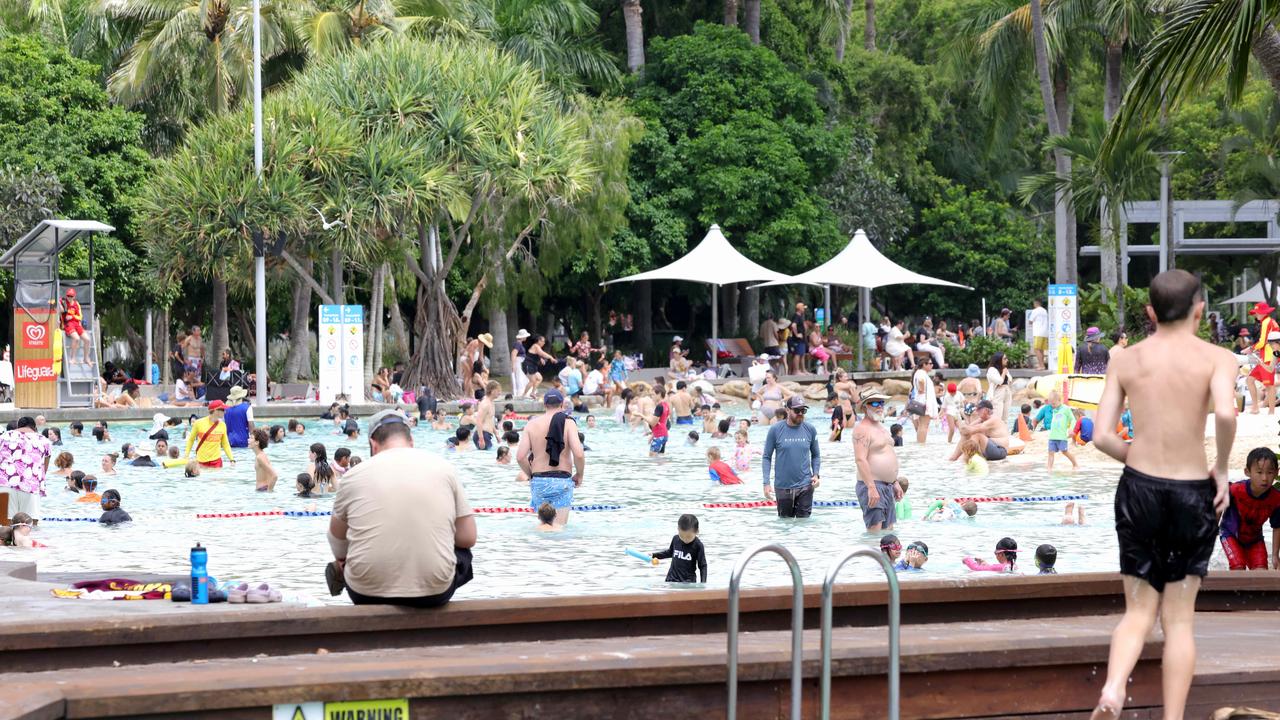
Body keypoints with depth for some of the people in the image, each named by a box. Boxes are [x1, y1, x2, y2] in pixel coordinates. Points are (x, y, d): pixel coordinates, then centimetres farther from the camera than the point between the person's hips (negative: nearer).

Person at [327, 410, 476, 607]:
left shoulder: (356, 474, 1)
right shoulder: (443, 467, 1)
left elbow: (336, 538, 16)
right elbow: (468, 538, 4)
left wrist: (340, 560, 37)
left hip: (367, 594, 1)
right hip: (434, 592, -1)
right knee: (463, 554, 32)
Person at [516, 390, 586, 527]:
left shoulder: (531, 424, 4)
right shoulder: (568, 422, -3)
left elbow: (520, 457, -3)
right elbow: (579, 454, -14)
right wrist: (579, 475, 3)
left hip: (538, 481, 3)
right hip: (562, 479, -3)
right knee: (560, 526, -4)